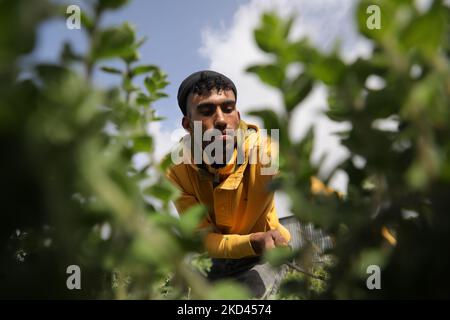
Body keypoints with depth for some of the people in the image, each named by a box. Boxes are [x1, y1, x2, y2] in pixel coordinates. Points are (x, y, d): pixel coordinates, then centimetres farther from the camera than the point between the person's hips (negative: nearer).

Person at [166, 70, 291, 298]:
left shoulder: (260, 148, -28)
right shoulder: (176, 171, -19)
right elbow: (205, 238, -23)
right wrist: (254, 242, -43)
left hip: (264, 258, -3)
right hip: (221, 262, 4)